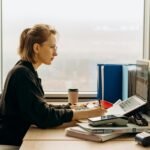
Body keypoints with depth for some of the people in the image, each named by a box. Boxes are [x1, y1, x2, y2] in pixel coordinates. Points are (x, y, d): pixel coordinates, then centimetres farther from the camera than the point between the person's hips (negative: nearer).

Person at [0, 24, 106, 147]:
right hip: (13, 142, -8)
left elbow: (42, 108, 11)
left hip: (19, 138, 8)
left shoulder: (28, 72, 10)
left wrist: (74, 107, 2)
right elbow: (43, 116, -22)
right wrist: (84, 114, -21)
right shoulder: (22, 74, -19)